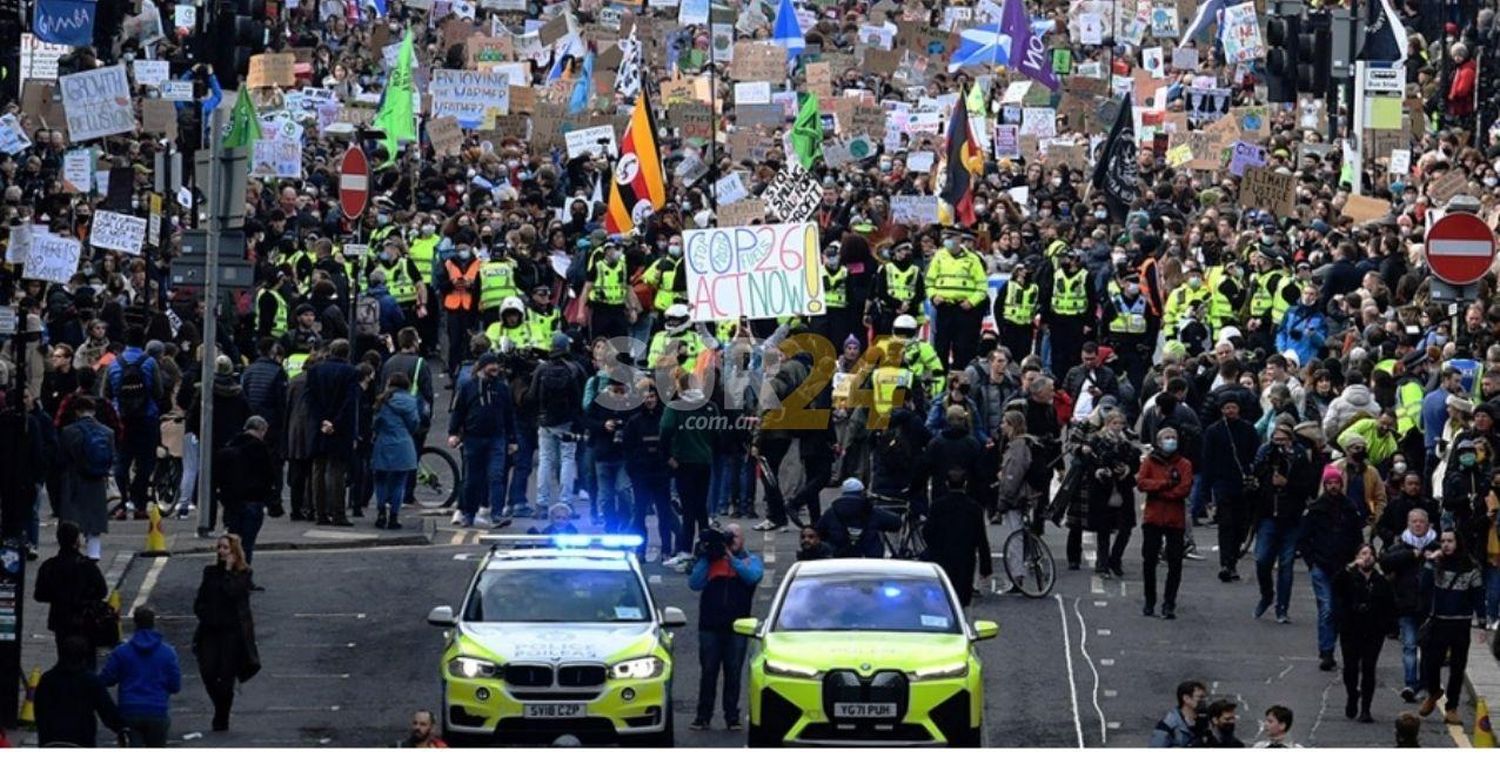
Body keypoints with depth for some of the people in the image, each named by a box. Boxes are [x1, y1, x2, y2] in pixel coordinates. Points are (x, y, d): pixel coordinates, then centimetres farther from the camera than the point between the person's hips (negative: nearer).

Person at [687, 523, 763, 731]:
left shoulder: (751, 561, 9)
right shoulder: (711, 560, 11)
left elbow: (753, 576, -14)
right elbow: (694, 583, 0)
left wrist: (731, 558, -15)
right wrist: (704, 559, -7)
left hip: (736, 627, -1)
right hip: (710, 626, 1)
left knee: (733, 673, 2)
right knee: (708, 672, 1)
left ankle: (732, 717, 6)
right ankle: (703, 716, 4)